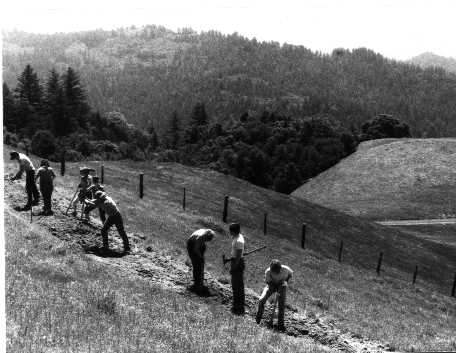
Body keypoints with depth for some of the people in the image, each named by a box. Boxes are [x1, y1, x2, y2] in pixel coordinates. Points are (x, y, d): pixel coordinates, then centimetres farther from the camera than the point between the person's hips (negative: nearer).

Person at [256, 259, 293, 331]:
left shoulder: (285, 269, -29)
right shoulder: (268, 272, -30)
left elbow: (290, 274, -4)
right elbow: (268, 282, -15)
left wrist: (286, 281, -18)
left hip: (281, 285, 0)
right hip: (272, 285, 0)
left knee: (282, 305, -7)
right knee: (261, 300, -16)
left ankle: (280, 325, 10)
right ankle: (258, 319, 8)